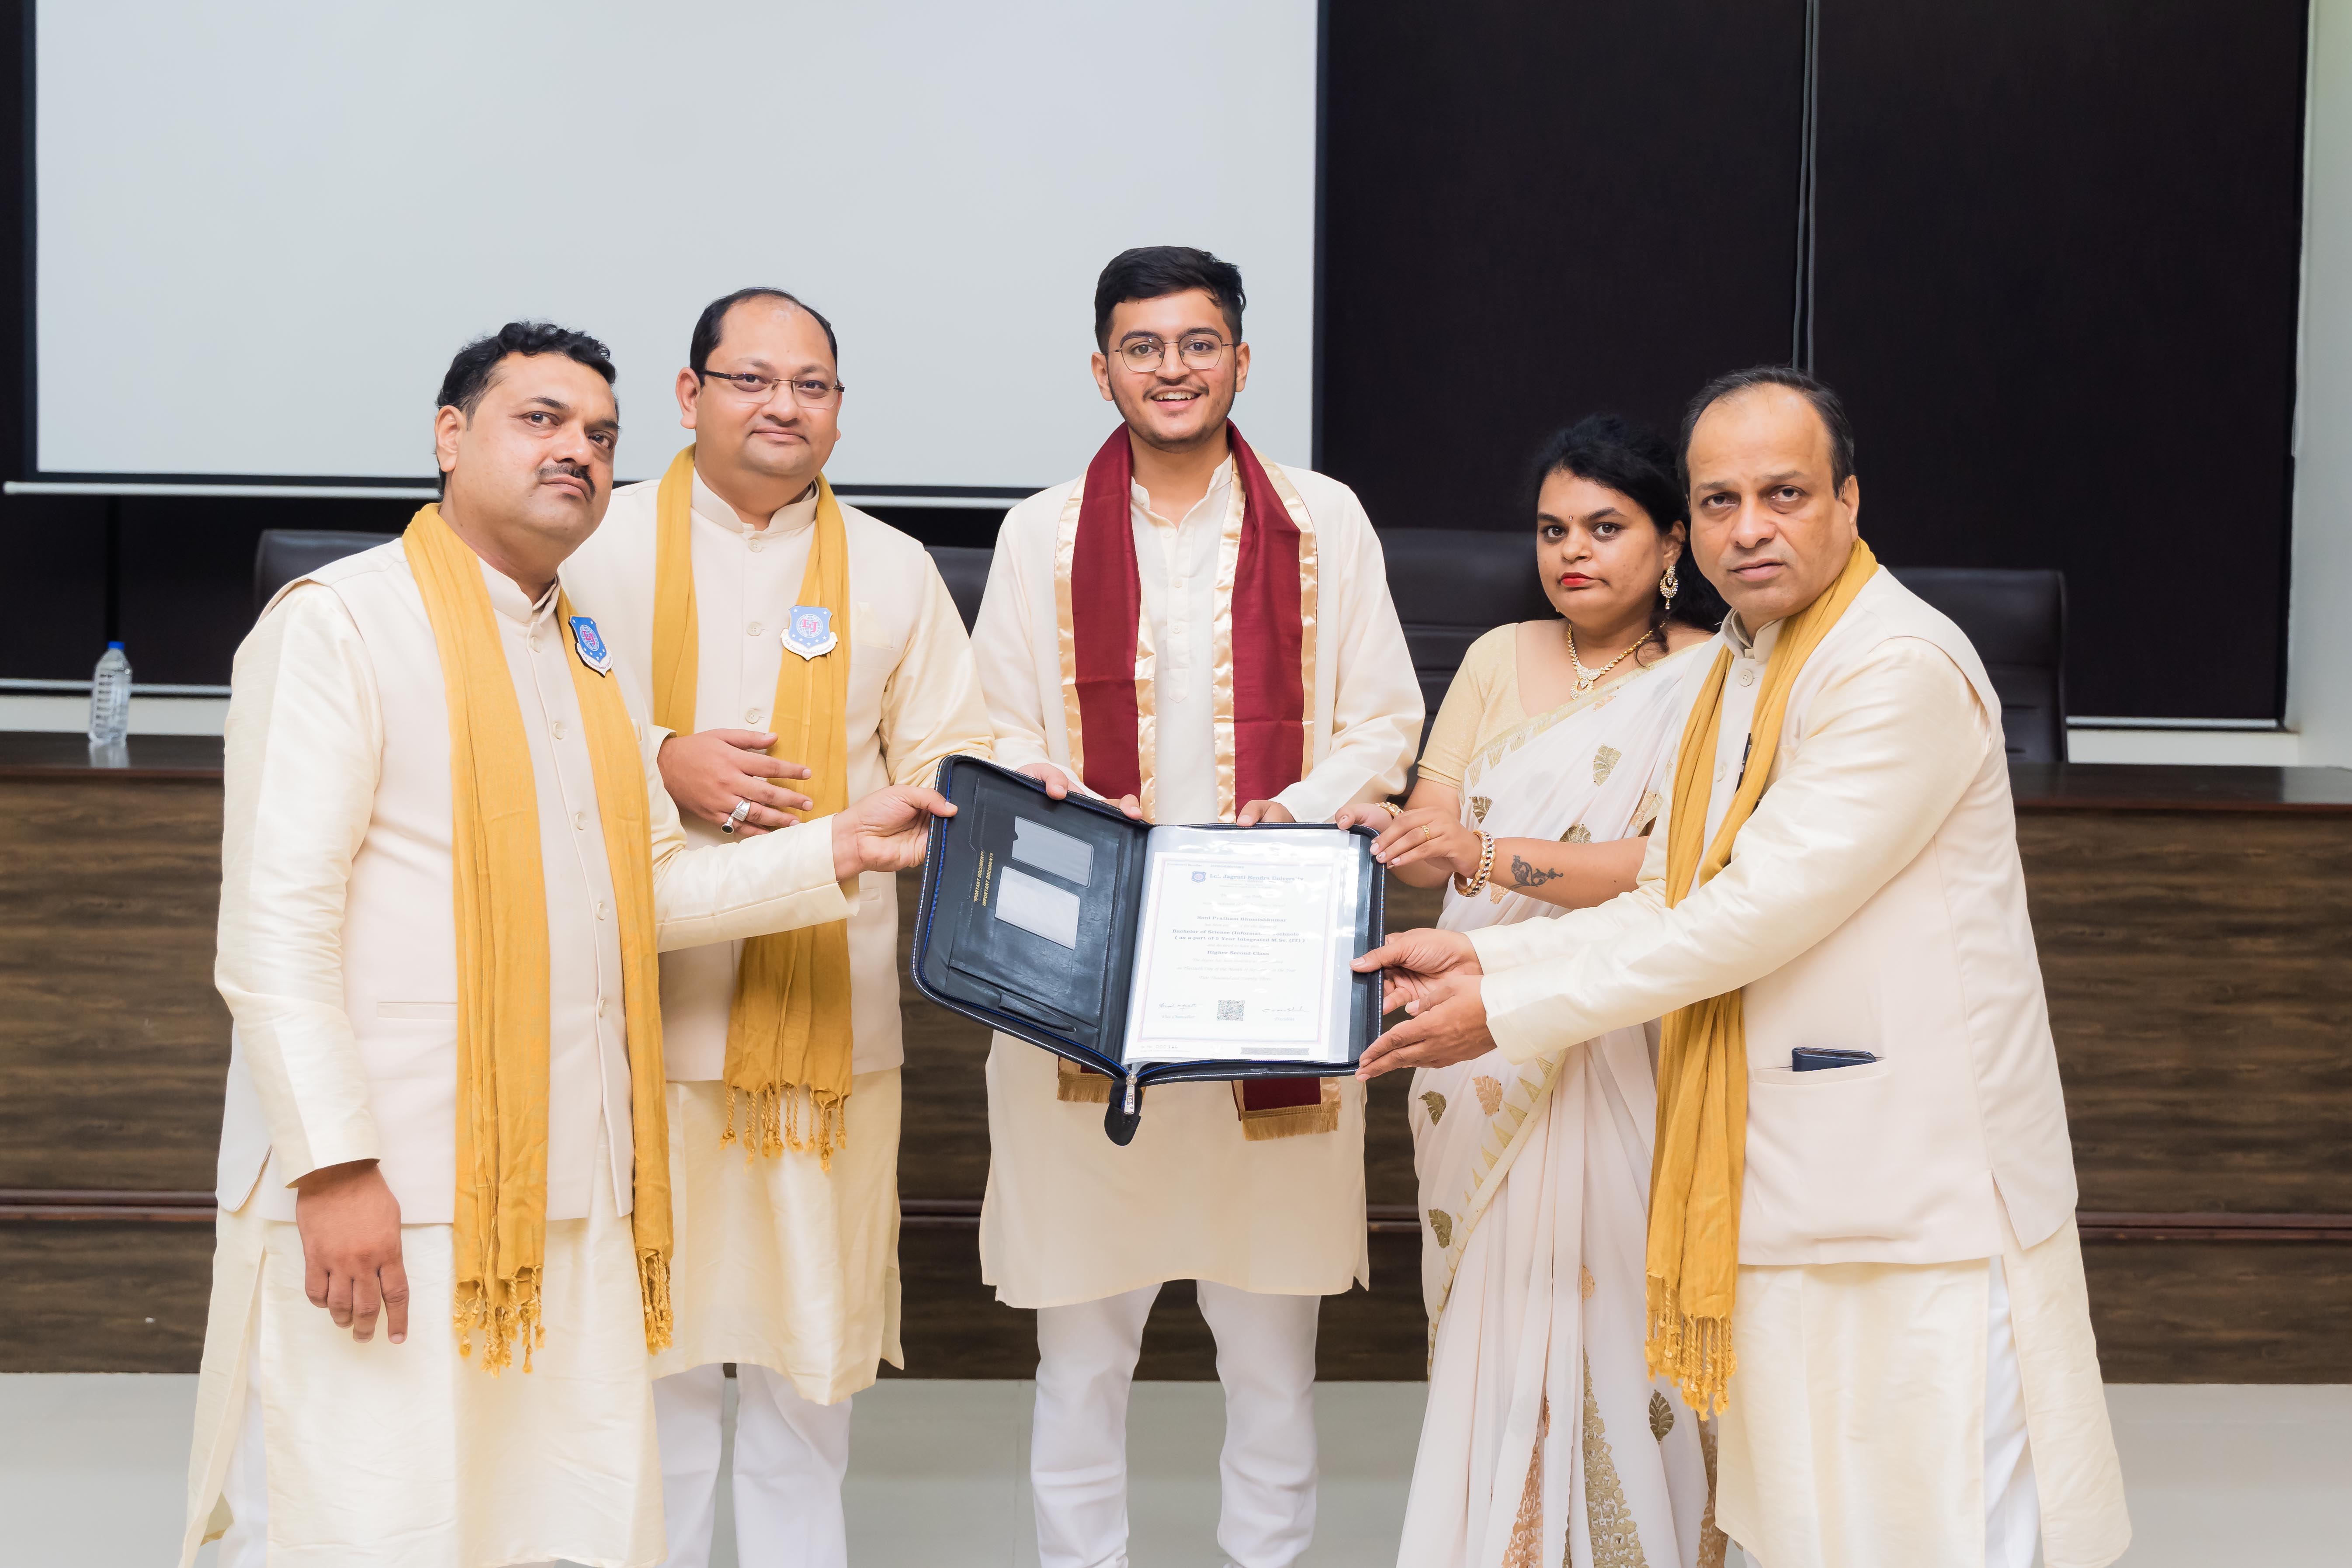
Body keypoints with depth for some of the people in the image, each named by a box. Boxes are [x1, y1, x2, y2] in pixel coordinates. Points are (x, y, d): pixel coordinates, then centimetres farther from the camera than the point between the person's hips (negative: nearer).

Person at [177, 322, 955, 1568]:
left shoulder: (585, 651, 19)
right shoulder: (339, 623, -6)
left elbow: (653, 890, 21)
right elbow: (272, 927, -12)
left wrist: (837, 850, 10)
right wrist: (336, 1166, -18)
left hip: (574, 1189, 7)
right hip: (387, 1196, -7)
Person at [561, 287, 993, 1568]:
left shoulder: (892, 571, 8)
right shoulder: (601, 546, 1)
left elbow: (950, 769, 5)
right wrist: (659, 765, -16)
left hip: (831, 1011, 2)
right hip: (649, 1000, -1)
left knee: (810, 1322, 9)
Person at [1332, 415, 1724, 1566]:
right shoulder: (1501, 660, 11)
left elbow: (1674, 871, -17)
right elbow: (1432, 840, 6)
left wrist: (1490, 856, -28)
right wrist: (1384, 835, -17)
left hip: (1627, 1059, -4)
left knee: (1613, 1331, -2)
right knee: (1488, 1335, 7)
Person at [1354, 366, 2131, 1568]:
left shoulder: (1903, 670, -17)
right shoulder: (1736, 670, 14)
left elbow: (1757, 915, -21)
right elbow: (1667, 908, 15)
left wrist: (1509, 1010, -16)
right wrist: (1479, 957, 1)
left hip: (1918, 1185, -9)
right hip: (1782, 1182, 9)